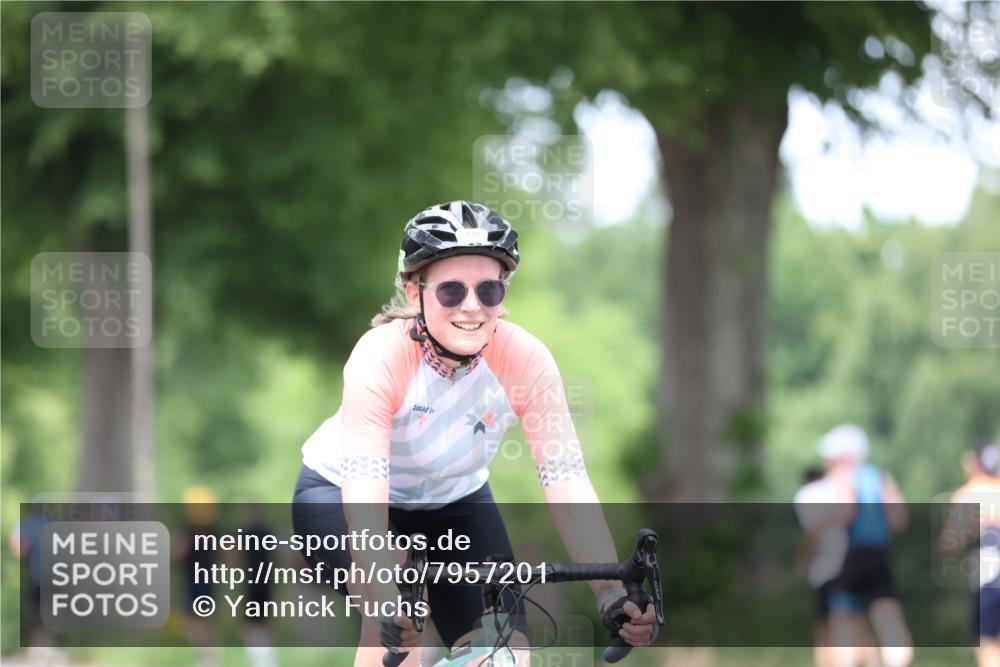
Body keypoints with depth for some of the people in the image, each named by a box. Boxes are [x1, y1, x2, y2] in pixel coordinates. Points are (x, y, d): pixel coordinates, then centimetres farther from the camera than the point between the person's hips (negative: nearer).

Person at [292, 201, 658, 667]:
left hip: (454, 499, 3)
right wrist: (386, 602, -58)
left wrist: (612, 594, -44)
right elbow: (364, 496, -42)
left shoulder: (524, 358, -27)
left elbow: (569, 487, -30)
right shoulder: (381, 356, -34)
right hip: (338, 491, -3)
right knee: (395, 627, -30)